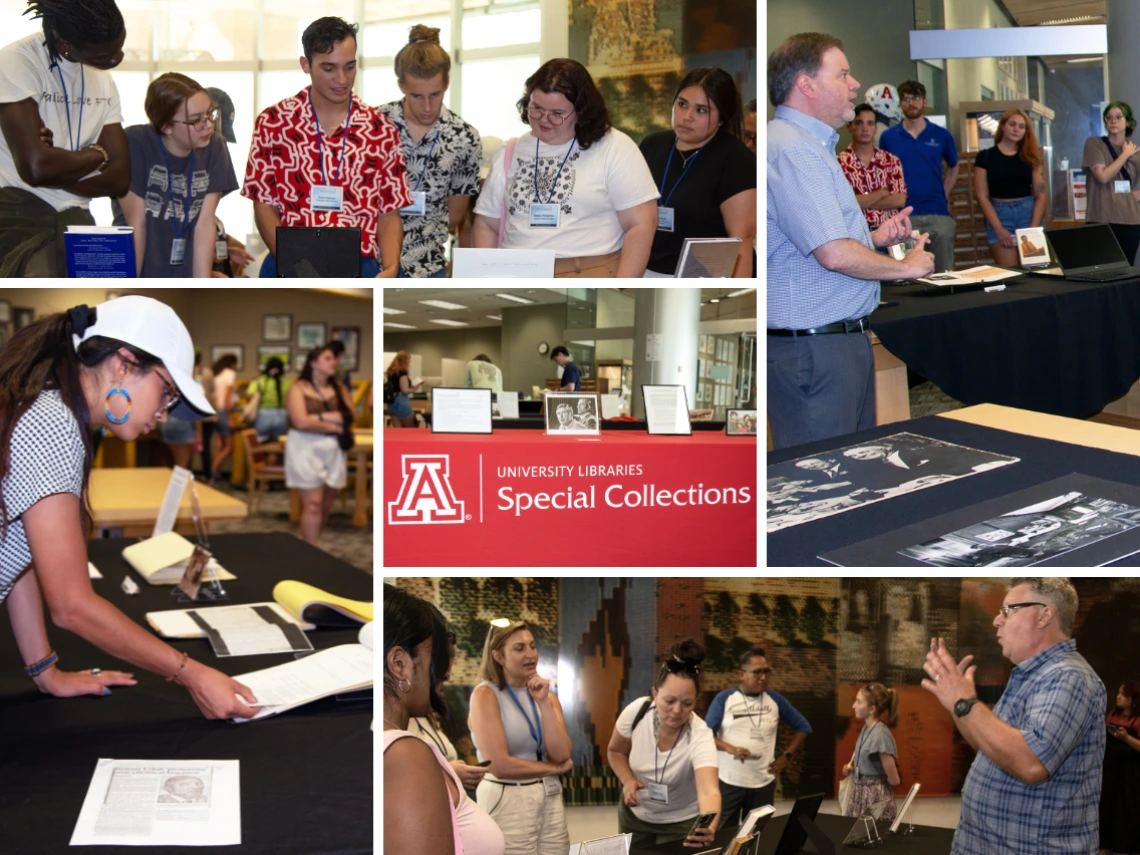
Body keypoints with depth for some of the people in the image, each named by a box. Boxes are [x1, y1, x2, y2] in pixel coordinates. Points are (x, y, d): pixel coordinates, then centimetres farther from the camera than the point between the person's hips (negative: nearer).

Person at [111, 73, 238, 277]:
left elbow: (205, 223, -5)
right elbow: (135, 224, -11)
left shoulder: (214, 147, -1)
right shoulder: (136, 144, -10)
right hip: (142, 276, -3)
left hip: (185, 277, 3)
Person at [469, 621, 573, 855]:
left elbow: (561, 754, -4)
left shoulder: (547, 695, 9)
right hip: (507, 801, -5)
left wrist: (543, 702, -11)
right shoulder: (485, 695, -9)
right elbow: (500, 765, -16)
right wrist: (554, 768, -3)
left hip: (551, 798, 5)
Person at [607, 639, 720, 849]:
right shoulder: (636, 712, -23)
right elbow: (616, 751, -2)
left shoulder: (700, 737, -33)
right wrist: (628, 781, -22)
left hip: (680, 822, -3)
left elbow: (708, 791, -48)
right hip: (634, 815, 3)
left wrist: (708, 828, -69)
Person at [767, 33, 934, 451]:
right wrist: (907, 267, -9)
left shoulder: (806, 145, 19)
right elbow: (835, 255, -25)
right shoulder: (793, 150, -18)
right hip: (814, 349, -11)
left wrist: (875, 238, 11)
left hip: (840, 338, 11)